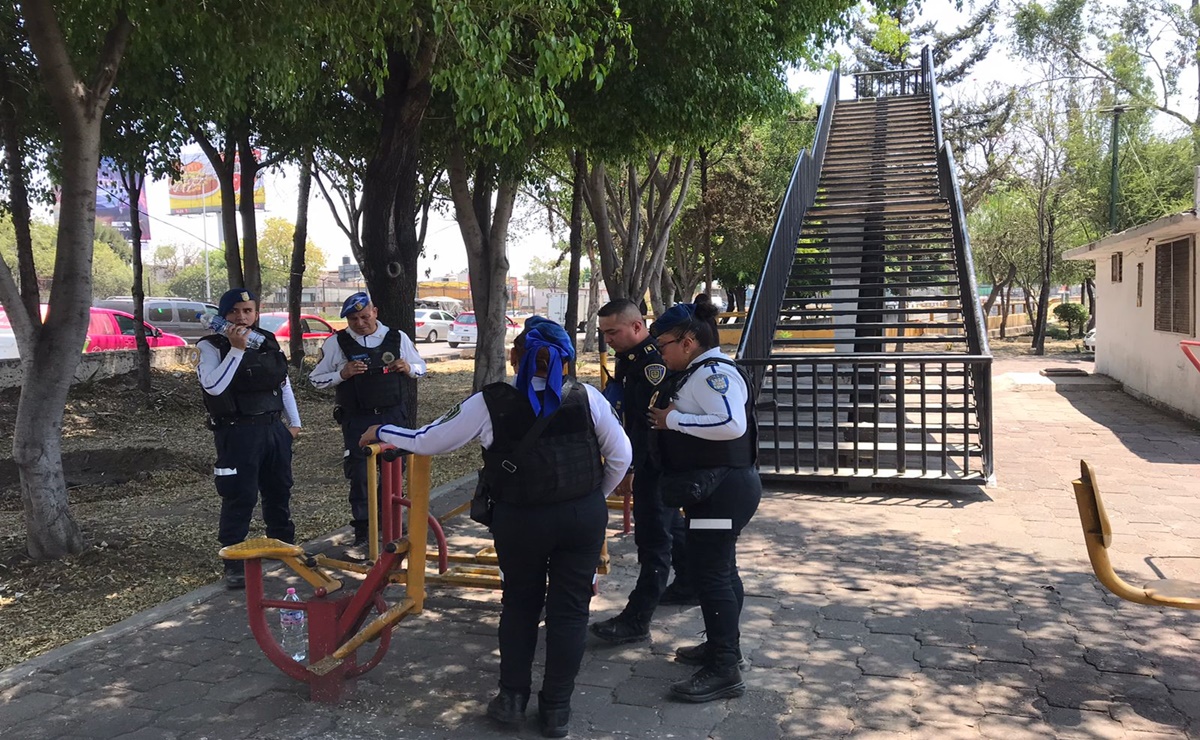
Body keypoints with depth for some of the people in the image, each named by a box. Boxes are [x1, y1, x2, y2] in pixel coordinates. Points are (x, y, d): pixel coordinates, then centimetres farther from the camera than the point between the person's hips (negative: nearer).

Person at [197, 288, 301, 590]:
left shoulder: (268, 341, 10)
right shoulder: (211, 347, -7)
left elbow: (284, 382, 18)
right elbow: (213, 385, -23)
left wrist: (294, 421, 18)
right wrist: (236, 349, -26)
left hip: (274, 427, 6)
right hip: (238, 432, -6)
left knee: (279, 491, 17)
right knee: (240, 497, -6)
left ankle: (284, 545, 36)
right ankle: (234, 563, 5)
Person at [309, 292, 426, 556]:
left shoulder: (397, 338, 3)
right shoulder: (336, 343, -3)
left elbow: (421, 367, 15)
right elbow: (315, 379, 1)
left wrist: (408, 368, -8)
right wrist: (342, 374, -16)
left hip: (393, 416, 2)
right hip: (357, 421, -2)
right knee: (359, 477, -2)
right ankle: (362, 537, 7)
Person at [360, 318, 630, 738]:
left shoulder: (490, 403, -7)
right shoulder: (587, 398, -5)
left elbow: (428, 441, -1)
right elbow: (621, 455, 1)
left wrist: (381, 432, 16)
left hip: (519, 519, 0)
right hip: (584, 514, 0)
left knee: (519, 603, 21)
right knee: (569, 609, 11)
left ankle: (512, 697, 27)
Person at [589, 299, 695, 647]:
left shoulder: (653, 361, -22)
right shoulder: (630, 357, 10)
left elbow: (649, 421, -25)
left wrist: (630, 467, -24)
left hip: (656, 463, -11)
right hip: (653, 463, 11)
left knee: (653, 538, -7)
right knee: (671, 523, 22)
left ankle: (637, 620, -4)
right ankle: (688, 586, 39)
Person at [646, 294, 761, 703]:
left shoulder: (714, 372, -18)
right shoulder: (700, 372, 13)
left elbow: (732, 424, -32)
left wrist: (673, 419, -23)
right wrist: (670, 419, 5)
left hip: (723, 489, -11)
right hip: (717, 488, 11)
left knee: (710, 573, -7)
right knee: (720, 570, 20)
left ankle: (725, 670, 0)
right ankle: (721, 645, 34)